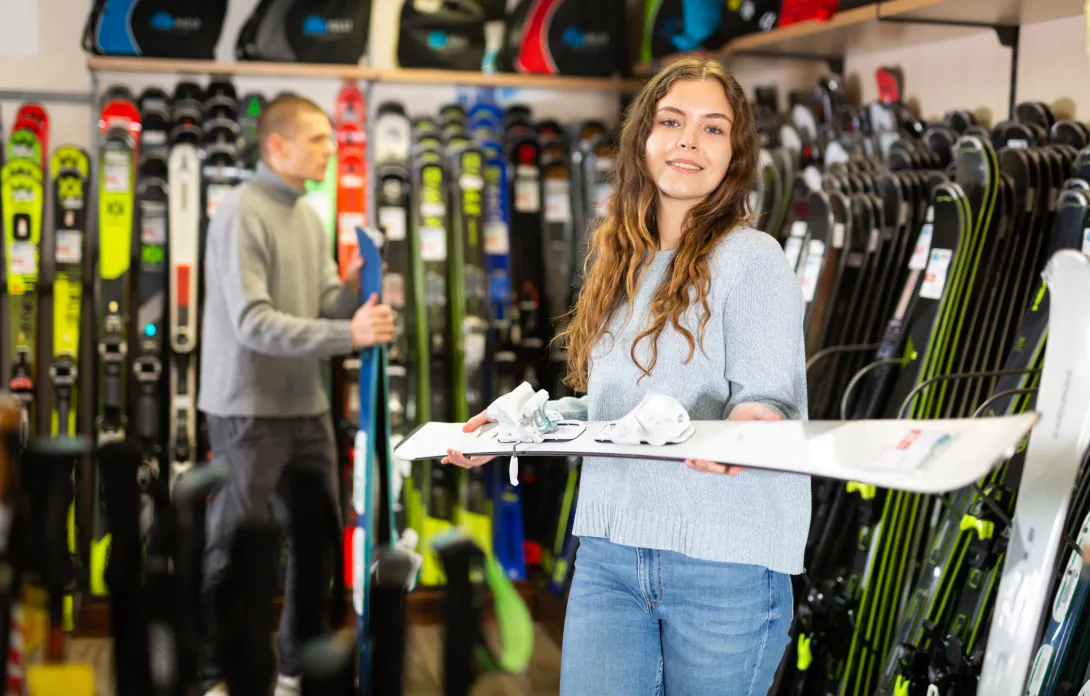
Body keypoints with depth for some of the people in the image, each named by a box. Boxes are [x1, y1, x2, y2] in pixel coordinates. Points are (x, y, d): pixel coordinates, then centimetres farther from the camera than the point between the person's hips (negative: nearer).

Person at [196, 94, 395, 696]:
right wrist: (350, 335, -25)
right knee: (229, 549, 3)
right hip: (249, 412, -8)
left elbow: (324, 310, 11)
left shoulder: (310, 215, 11)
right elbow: (253, 324, -22)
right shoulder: (242, 212, -15)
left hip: (307, 409, 8)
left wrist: (351, 289, -10)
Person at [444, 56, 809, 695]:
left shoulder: (751, 258, -5)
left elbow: (766, 398, -12)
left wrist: (751, 424, -35)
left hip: (726, 565, -5)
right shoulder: (621, 263, 14)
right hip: (609, 554, 5)